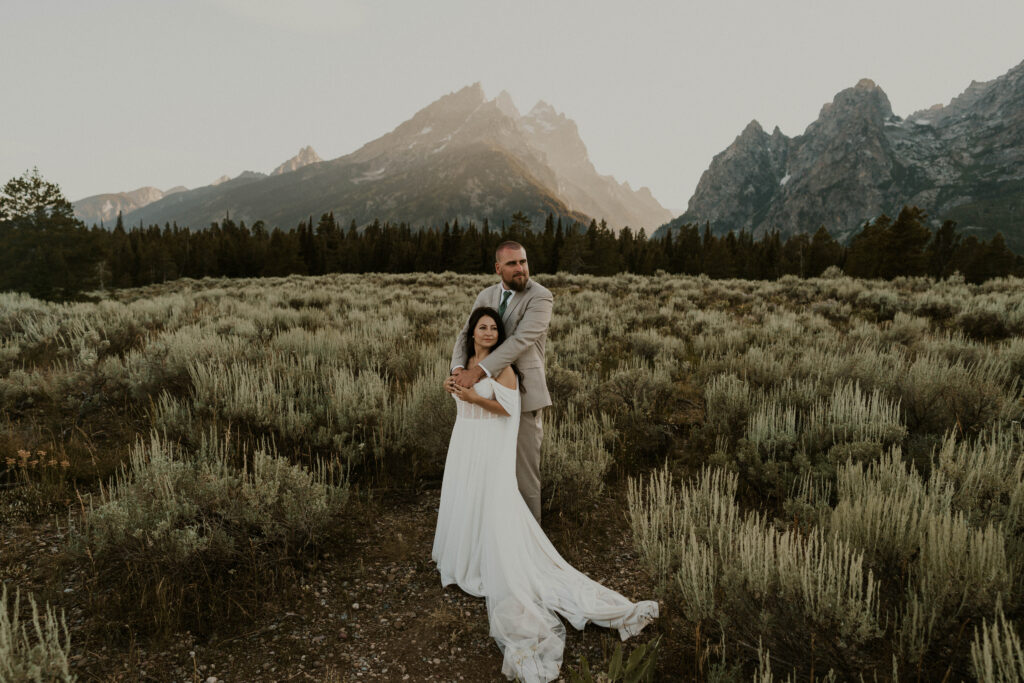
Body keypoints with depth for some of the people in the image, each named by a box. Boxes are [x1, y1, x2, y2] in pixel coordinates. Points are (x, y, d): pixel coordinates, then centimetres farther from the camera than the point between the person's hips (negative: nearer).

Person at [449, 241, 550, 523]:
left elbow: (520, 341, -26)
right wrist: (458, 370, -23)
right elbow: (466, 336, -1)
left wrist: (478, 371, -34)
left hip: (523, 394, -6)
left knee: (525, 468, 1)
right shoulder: (486, 296, 6)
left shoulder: (540, 297, -14)